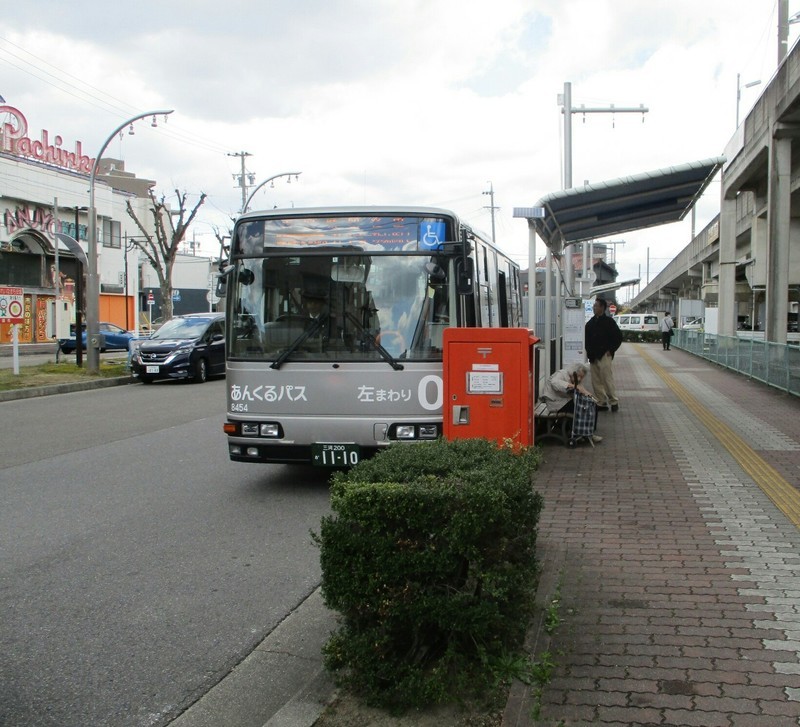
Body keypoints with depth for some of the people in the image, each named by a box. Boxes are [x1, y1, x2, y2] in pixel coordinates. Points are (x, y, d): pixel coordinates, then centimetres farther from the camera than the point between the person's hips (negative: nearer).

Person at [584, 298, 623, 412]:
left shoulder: (609, 321, -6)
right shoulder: (590, 322, 12)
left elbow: (618, 337, -6)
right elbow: (586, 337, 21)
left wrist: (611, 350, -8)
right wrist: (588, 350, 9)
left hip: (604, 356, -7)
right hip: (593, 356, 7)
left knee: (608, 379, -6)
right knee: (596, 381, 7)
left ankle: (614, 402, 5)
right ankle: (601, 403, 13)